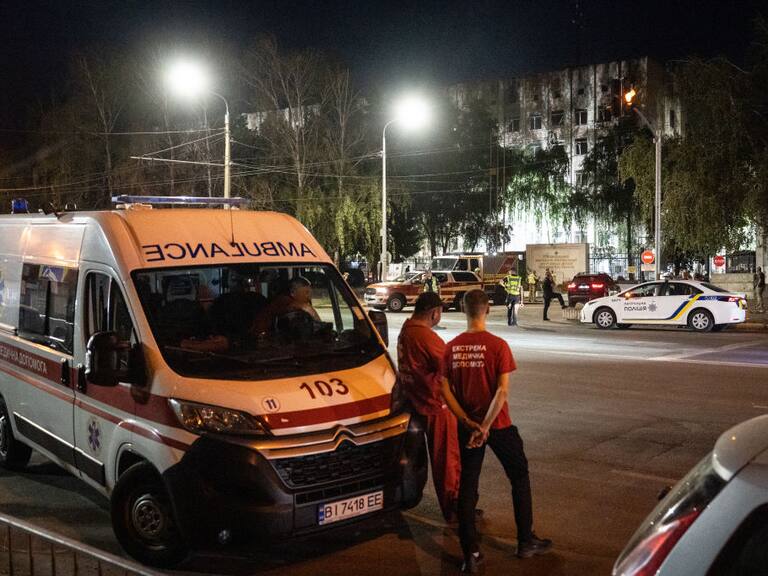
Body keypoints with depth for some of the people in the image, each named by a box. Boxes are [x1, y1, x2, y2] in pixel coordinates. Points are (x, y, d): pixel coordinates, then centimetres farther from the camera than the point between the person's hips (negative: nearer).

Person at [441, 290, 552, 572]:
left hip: (467, 426, 3)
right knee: (519, 477, 17)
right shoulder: (497, 345, -13)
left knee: (467, 486, 10)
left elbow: (445, 390, -4)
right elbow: (502, 391, -19)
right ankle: (526, 541, 25)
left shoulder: (452, 347, -2)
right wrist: (485, 426, -18)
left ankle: (470, 554, 11)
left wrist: (467, 422, -5)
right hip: (498, 425, -3)